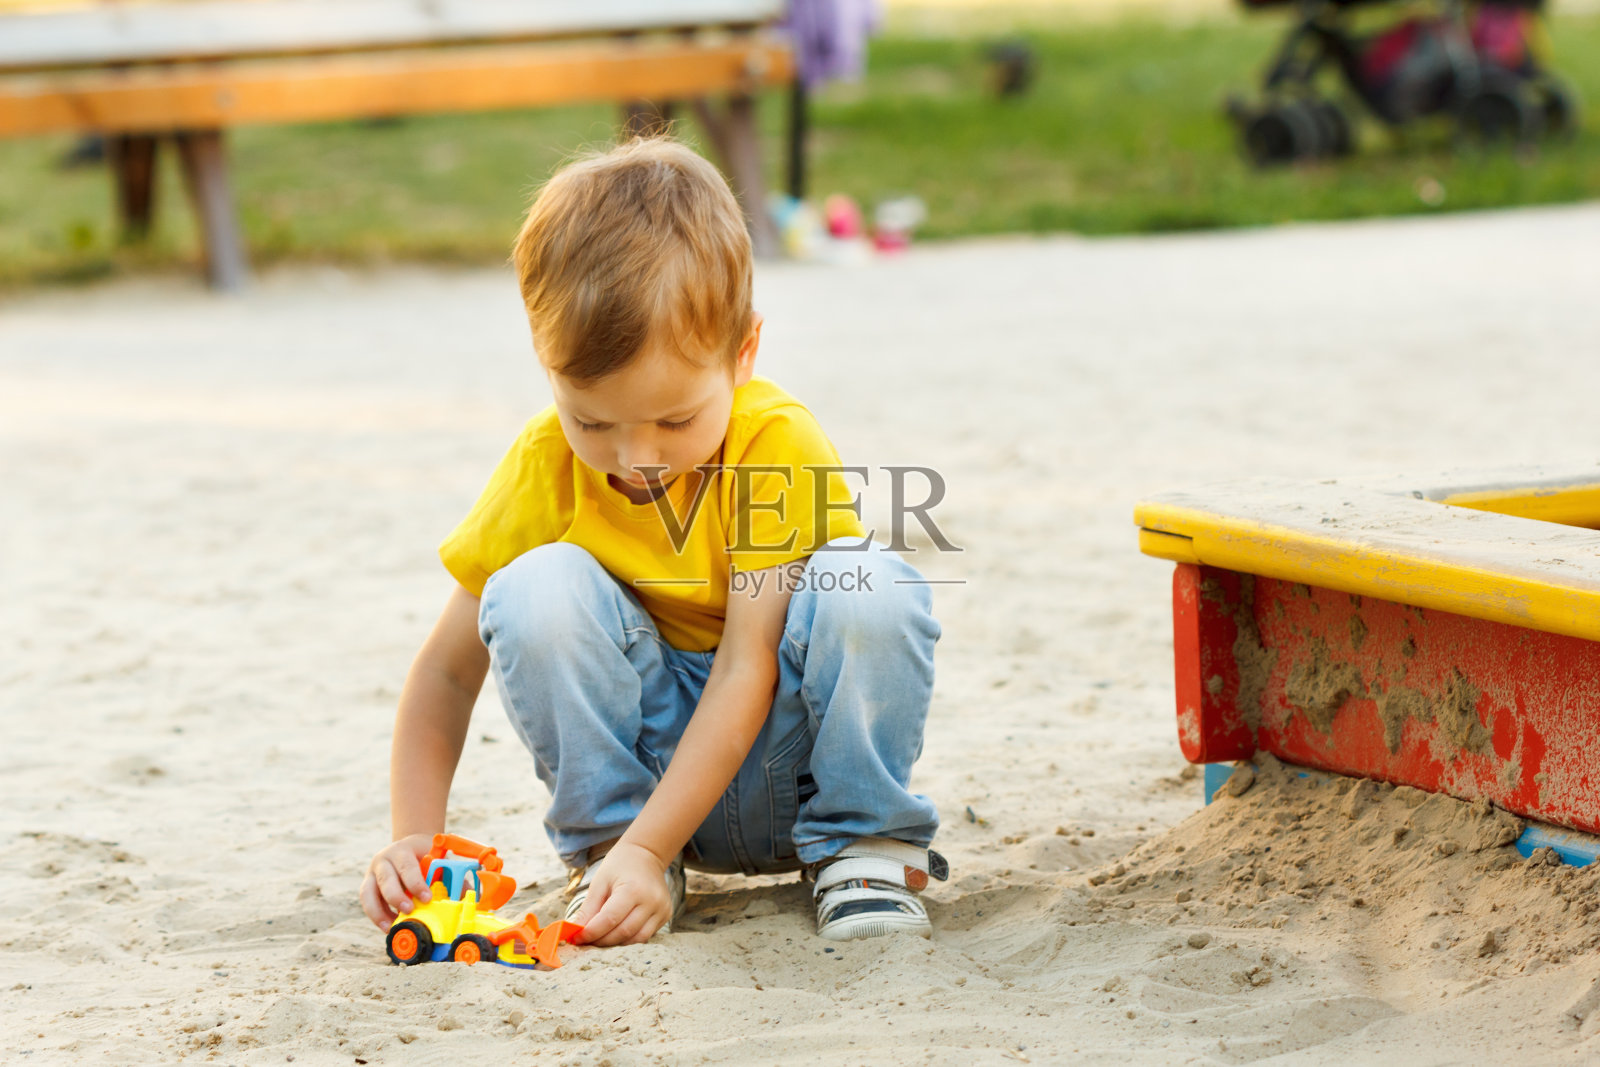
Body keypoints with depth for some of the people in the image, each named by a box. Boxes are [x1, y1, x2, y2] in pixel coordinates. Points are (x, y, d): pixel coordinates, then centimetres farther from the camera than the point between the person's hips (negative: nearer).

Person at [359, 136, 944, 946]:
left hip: (786, 750, -2)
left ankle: (862, 841, -10)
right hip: (648, 751, 2)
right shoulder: (545, 465, -12)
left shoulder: (778, 446, -22)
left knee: (873, 587, -31)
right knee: (536, 590, -25)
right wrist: (414, 840, -19)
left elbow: (746, 672, -25)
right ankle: (601, 842, -9)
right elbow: (447, 670, -5)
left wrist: (646, 851, -33)